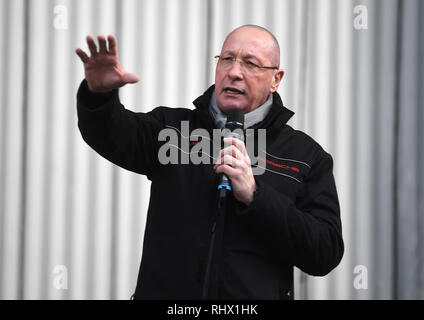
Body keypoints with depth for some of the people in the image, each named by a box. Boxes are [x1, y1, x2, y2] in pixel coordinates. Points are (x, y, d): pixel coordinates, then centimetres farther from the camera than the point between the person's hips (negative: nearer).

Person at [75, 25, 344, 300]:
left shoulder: (307, 155, 2)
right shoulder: (172, 125, 7)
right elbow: (117, 137, -12)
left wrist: (254, 195, -17)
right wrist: (99, 92, -32)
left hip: (256, 293, -1)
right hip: (164, 291, 1)